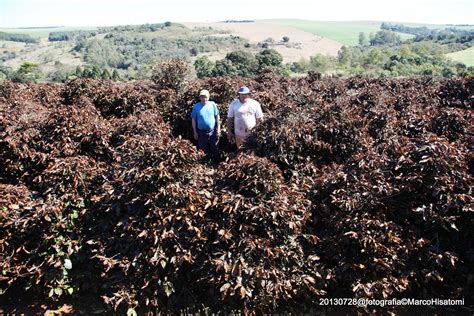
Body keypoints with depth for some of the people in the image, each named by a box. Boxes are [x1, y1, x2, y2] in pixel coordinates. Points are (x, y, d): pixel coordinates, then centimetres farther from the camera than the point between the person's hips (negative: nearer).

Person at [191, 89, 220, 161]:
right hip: (201, 132, 0)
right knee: (203, 150, 12)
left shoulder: (213, 104, -5)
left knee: (215, 149, 13)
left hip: (213, 131, 0)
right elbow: (193, 119, -1)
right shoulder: (196, 106, -6)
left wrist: (218, 129, -2)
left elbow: (217, 117, 0)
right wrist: (195, 132, -1)